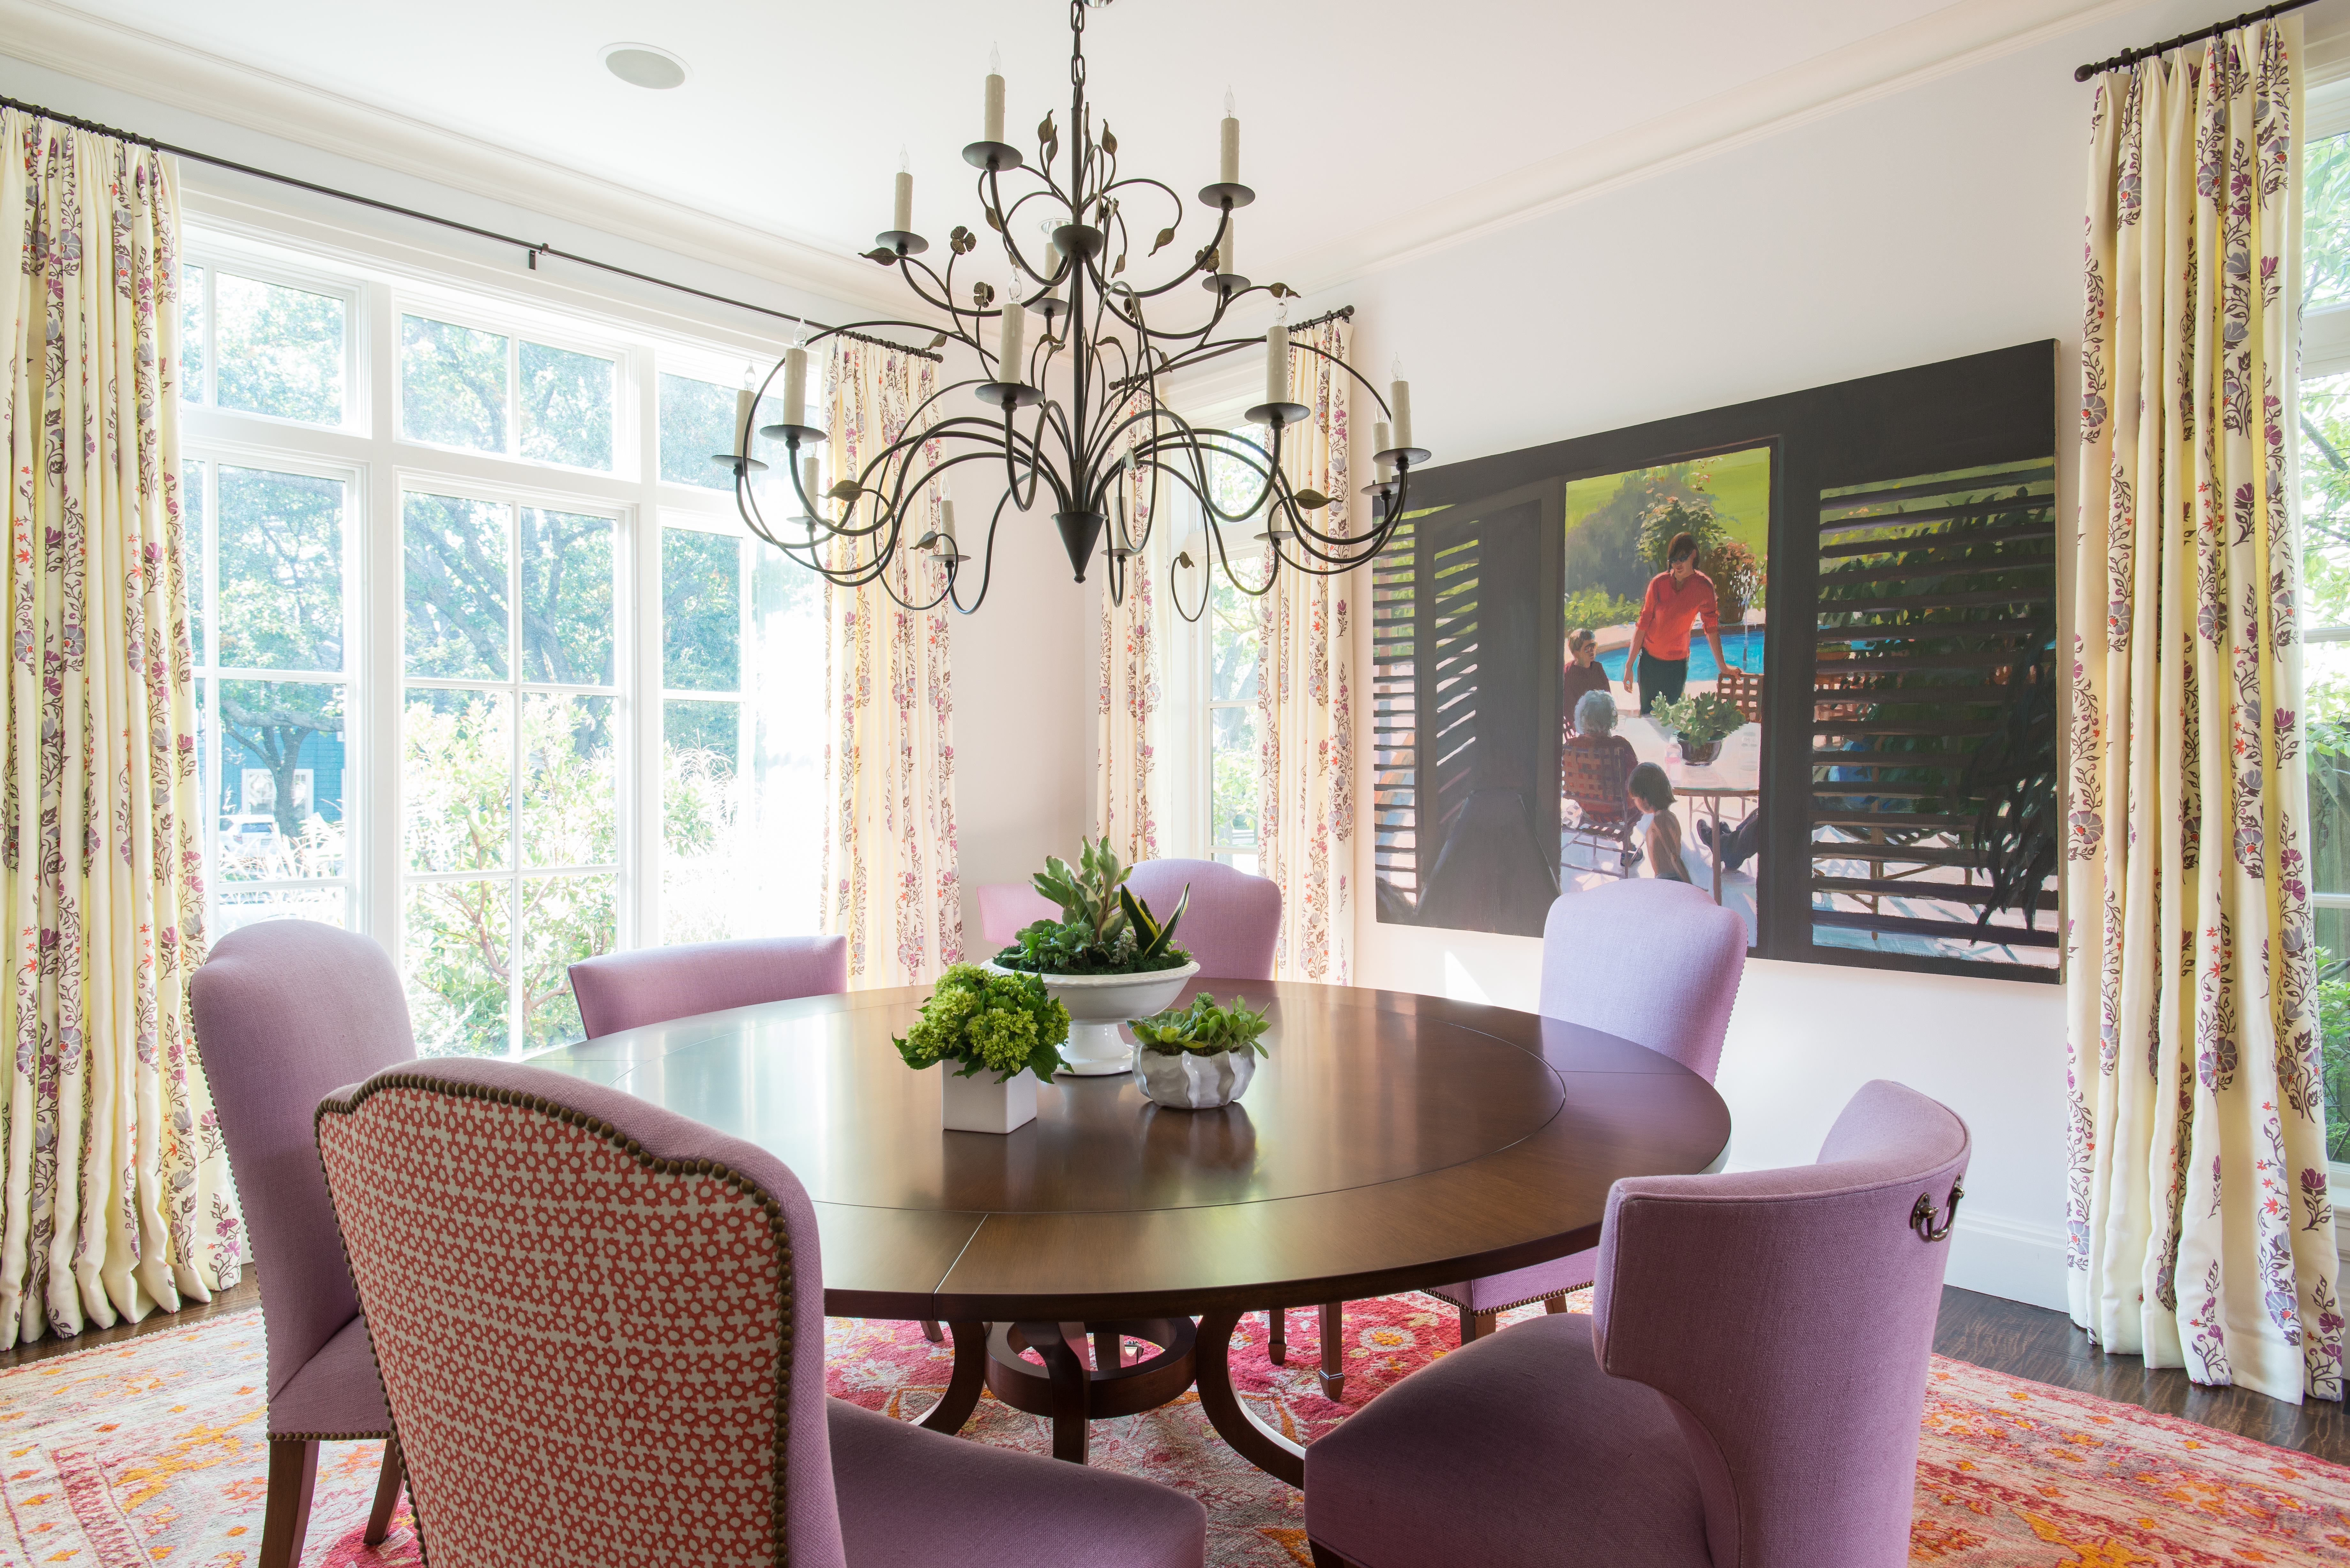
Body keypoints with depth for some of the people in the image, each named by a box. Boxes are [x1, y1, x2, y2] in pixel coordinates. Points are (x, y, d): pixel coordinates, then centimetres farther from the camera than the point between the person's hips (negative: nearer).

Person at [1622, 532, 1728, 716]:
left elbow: (1712, 628, 3)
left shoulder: (1704, 587, -8)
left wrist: (1722, 665, 7)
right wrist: (1629, 665, -7)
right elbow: (1642, 624, -5)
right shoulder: (1658, 583, -8)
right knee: (1648, 713, 8)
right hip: (1649, 659, 0)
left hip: (1677, 664, 0)